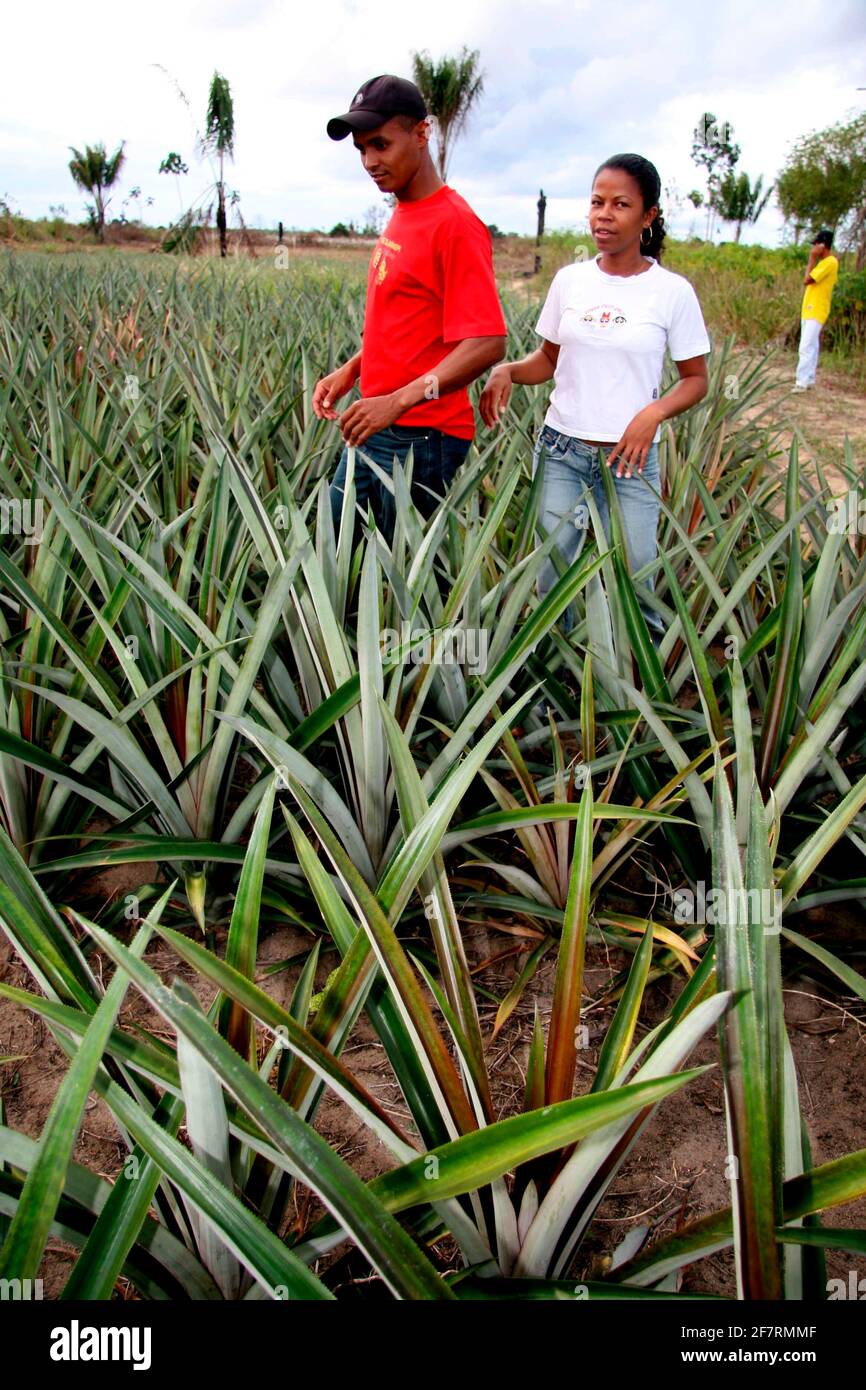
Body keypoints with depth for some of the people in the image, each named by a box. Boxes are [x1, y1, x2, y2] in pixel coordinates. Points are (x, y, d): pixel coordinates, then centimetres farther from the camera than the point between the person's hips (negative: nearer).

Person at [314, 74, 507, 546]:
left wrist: (401, 400, -30)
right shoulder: (401, 216, 13)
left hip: (422, 439, -9)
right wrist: (351, 370, 10)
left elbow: (486, 344, -23)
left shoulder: (454, 224, -15)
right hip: (375, 428, 9)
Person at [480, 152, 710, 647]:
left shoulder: (672, 291, -4)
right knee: (550, 575, 4)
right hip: (561, 450, 3)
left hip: (631, 457, -2)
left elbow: (696, 379, 1)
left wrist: (654, 412, -19)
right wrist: (507, 371, -9)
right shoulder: (570, 280, 4)